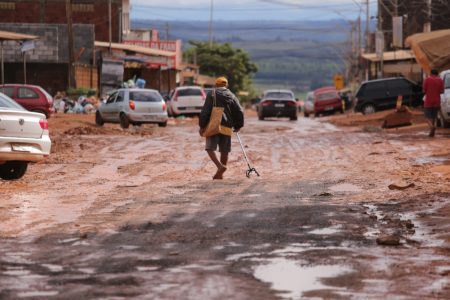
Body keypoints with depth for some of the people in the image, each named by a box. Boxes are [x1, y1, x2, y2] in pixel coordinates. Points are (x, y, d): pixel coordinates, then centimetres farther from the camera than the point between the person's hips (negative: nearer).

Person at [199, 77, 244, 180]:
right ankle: (220, 174, 14)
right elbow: (239, 111, 6)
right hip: (227, 126, 4)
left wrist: (202, 126, -3)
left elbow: (205, 111, -7)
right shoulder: (231, 96, 9)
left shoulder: (212, 94, -1)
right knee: (224, 150, 10)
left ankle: (220, 166, -25)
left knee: (210, 148, -4)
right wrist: (238, 126, 17)